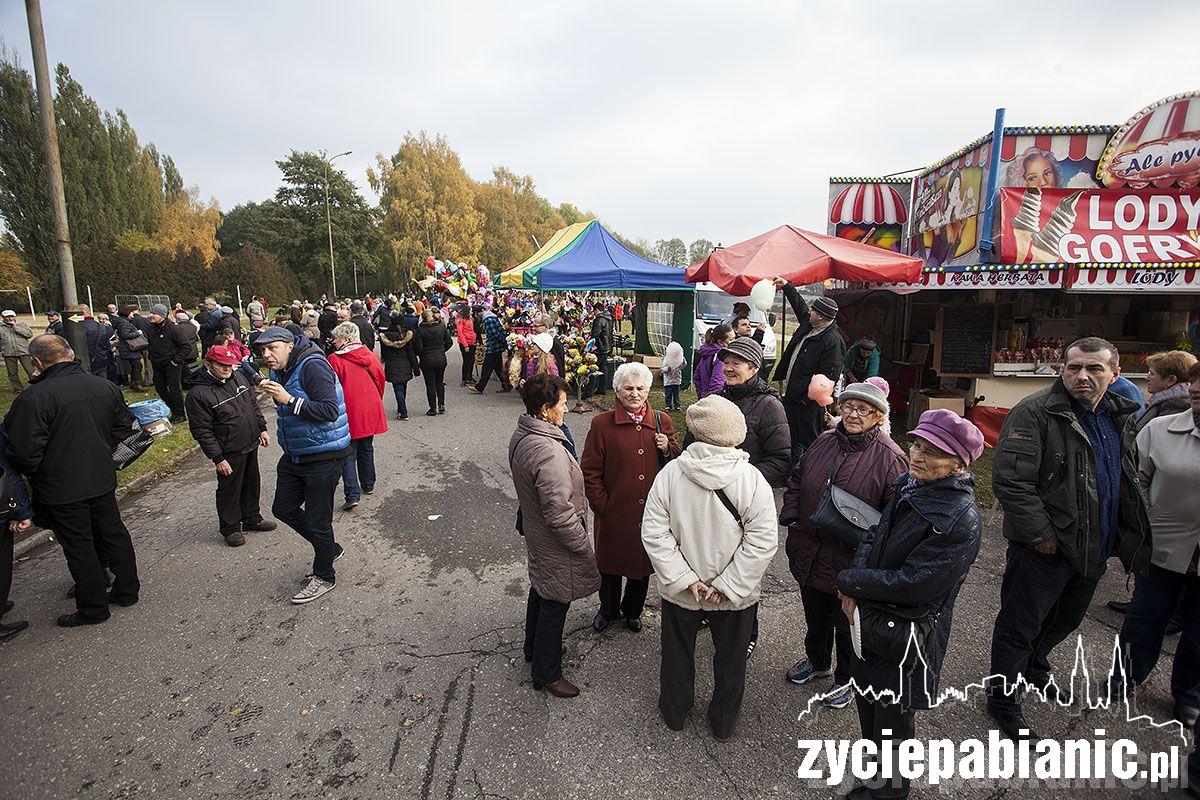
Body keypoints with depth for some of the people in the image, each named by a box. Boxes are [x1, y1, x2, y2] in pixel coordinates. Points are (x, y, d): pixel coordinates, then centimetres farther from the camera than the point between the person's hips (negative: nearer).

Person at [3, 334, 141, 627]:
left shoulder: (33, 399, -22)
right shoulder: (106, 387, -3)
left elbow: (24, 453, -20)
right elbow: (123, 427, 9)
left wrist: (31, 475, 0)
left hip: (61, 490, -5)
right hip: (103, 480, 5)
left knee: (79, 547, 8)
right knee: (113, 533, 19)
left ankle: (94, 608, 22)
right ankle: (127, 589, 32)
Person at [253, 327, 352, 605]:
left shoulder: (312, 366, -20)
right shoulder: (279, 372, 9)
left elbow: (330, 410, -28)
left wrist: (289, 400, -30)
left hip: (323, 458, -10)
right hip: (294, 457, 10)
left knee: (317, 521, 2)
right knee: (283, 509, 18)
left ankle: (324, 576, 23)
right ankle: (329, 548, 36)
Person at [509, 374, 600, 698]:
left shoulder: (521, 435, -3)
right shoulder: (549, 452, -35)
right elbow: (560, 513, -31)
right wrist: (585, 547, -18)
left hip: (535, 532, 10)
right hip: (556, 544, -10)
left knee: (540, 591, 28)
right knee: (554, 604, 9)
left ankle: (534, 648, 50)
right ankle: (546, 673, 29)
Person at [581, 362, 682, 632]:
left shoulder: (662, 421, 1)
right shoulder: (602, 423, -8)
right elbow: (590, 471, -6)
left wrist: (667, 449, -11)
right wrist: (602, 507, -9)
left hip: (651, 512, 3)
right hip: (614, 513, -2)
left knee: (644, 563, 19)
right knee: (611, 562, 17)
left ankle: (633, 610, 45)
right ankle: (608, 610, 44)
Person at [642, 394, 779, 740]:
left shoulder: (669, 473, -19)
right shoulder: (751, 479, -20)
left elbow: (654, 534, -17)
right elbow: (762, 541, -21)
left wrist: (684, 579, -13)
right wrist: (728, 586, -15)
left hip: (679, 591, 1)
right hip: (735, 595, 0)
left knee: (677, 655, 26)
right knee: (730, 660, 25)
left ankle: (674, 712, 48)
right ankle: (723, 723, 45)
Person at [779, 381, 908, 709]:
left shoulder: (890, 457, -15)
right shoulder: (824, 442, 1)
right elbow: (796, 483, 12)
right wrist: (791, 519, 3)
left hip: (851, 562, -5)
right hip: (809, 554, 5)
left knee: (848, 624, 17)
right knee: (815, 616, 26)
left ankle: (848, 678, 41)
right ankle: (817, 660, 51)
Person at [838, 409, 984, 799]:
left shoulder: (961, 519, -27)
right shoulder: (908, 486, -4)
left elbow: (913, 583, -27)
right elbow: (874, 537, 3)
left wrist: (850, 582, -17)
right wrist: (855, 589, -11)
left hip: (907, 635, -7)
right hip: (871, 617, 7)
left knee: (893, 714, 16)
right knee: (866, 696, 27)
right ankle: (877, 764, 53)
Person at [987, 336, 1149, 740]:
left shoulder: (1119, 416, 8)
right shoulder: (1034, 412, -19)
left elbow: (1131, 480, 22)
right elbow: (1010, 480, -23)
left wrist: (1127, 534, 13)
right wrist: (1041, 534, -22)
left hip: (1095, 549, 8)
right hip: (1043, 549, -8)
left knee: (1066, 619, 25)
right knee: (1020, 626, 5)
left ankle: (1033, 665, 51)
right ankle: (1003, 699, 22)